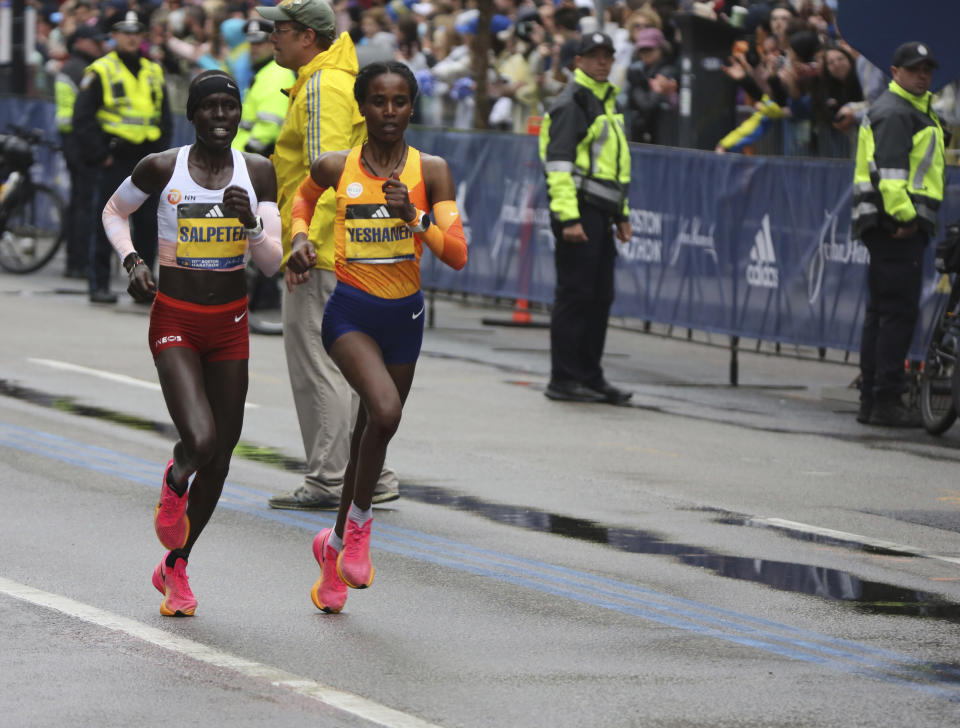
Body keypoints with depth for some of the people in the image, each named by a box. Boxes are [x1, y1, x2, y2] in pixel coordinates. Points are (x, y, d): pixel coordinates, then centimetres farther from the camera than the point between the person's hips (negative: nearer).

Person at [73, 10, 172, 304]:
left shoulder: (153, 73, 14)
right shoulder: (101, 71, -2)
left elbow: (165, 117, 20)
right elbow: (83, 117, -4)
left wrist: (160, 150, 6)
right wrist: (100, 153, -10)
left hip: (148, 159, 5)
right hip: (116, 159, -5)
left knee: (148, 224, 4)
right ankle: (99, 285, 1)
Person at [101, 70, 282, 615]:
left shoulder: (258, 172, -2)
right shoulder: (163, 168, -8)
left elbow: (273, 262, -3)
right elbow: (115, 211, 11)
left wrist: (251, 224, -22)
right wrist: (132, 260, -5)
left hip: (231, 323, 4)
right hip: (175, 320, -3)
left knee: (222, 451, 7)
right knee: (200, 439, -23)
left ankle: (175, 567, 26)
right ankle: (175, 483, 15)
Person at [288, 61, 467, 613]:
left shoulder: (431, 171, -6)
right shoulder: (336, 168, -5)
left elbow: (458, 254, -12)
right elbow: (304, 198, 19)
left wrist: (413, 217, -26)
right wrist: (301, 239, 2)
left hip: (405, 317, 2)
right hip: (350, 313, -2)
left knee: (370, 433, 14)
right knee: (386, 411, -27)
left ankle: (336, 545, 34)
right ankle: (360, 520, -4)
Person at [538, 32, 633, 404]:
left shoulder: (606, 101, 20)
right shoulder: (572, 103, -10)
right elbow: (559, 162, -17)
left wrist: (622, 215, 23)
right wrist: (568, 217, -23)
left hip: (601, 213, 9)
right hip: (577, 209, -9)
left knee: (600, 296, 9)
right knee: (574, 294, -7)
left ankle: (589, 376, 15)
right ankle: (563, 380, -4)